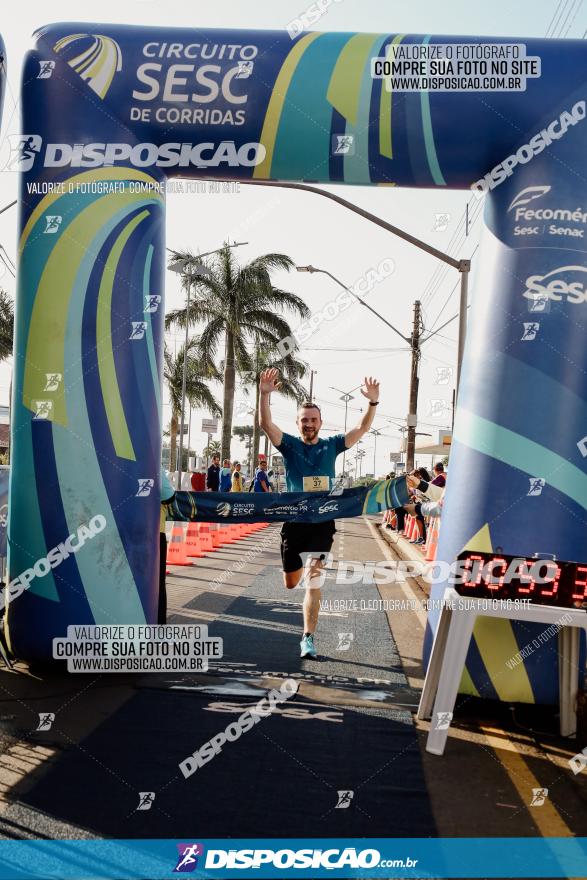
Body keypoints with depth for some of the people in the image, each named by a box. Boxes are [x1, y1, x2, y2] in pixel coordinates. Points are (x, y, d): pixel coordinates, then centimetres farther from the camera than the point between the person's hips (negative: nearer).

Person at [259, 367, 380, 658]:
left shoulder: (331, 445, 3)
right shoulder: (289, 444, 0)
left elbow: (362, 428, -5)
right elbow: (266, 424, -15)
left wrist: (372, 402, -21)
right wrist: (265, 394, -31)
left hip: (322, 522, -1)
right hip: (294, 521, 1)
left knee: (313, 584, -7)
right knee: (290, 583, 15)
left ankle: (308, 638, 0)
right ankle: (303, 566, 52)